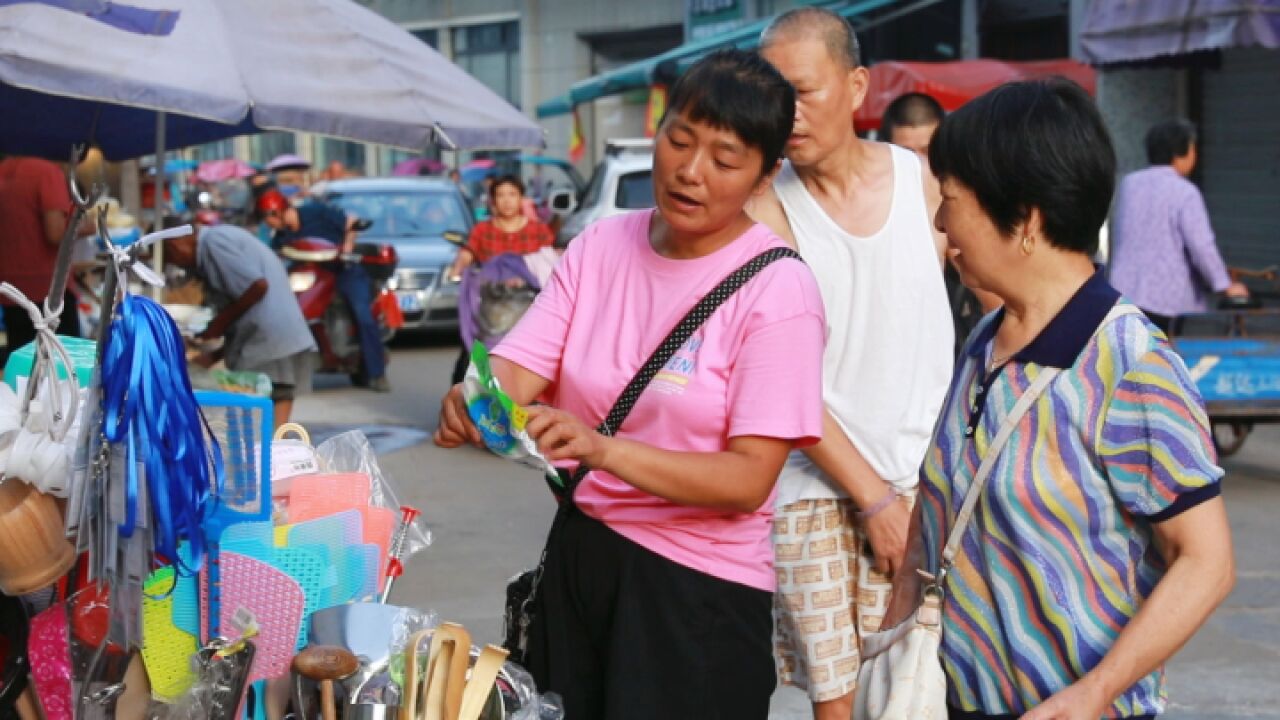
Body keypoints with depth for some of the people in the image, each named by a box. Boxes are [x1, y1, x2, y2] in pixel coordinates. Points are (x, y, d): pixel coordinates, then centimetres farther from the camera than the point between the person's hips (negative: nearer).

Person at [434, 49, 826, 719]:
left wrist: (602, 449, -32)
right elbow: (517, 371, -6)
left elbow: (749, 479, -19)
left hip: (699, 587, -4)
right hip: (580, 557, 5)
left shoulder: (777, 288, -13)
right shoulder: (602, 245, 2)